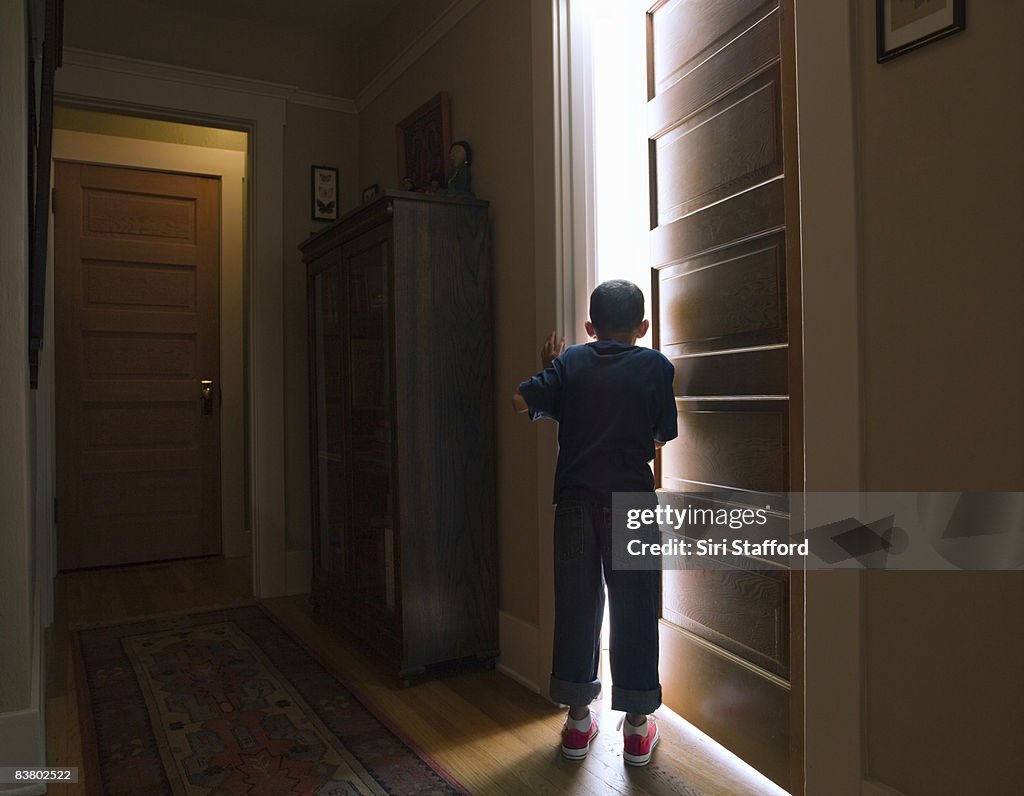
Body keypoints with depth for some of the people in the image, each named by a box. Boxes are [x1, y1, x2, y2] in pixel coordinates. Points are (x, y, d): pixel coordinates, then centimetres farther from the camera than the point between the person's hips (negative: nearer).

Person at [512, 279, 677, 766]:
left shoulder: (569, 362, 2)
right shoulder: (656, 366, 0)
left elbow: (522, 401, -6)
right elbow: (661, 438, 3)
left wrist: (548, 370, 11)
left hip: (576, 499, 2)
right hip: (631, 499, -1)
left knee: (577, 604, 11)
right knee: (634, 608, 7)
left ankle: (578, 718, 21)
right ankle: (638, 725, 17)